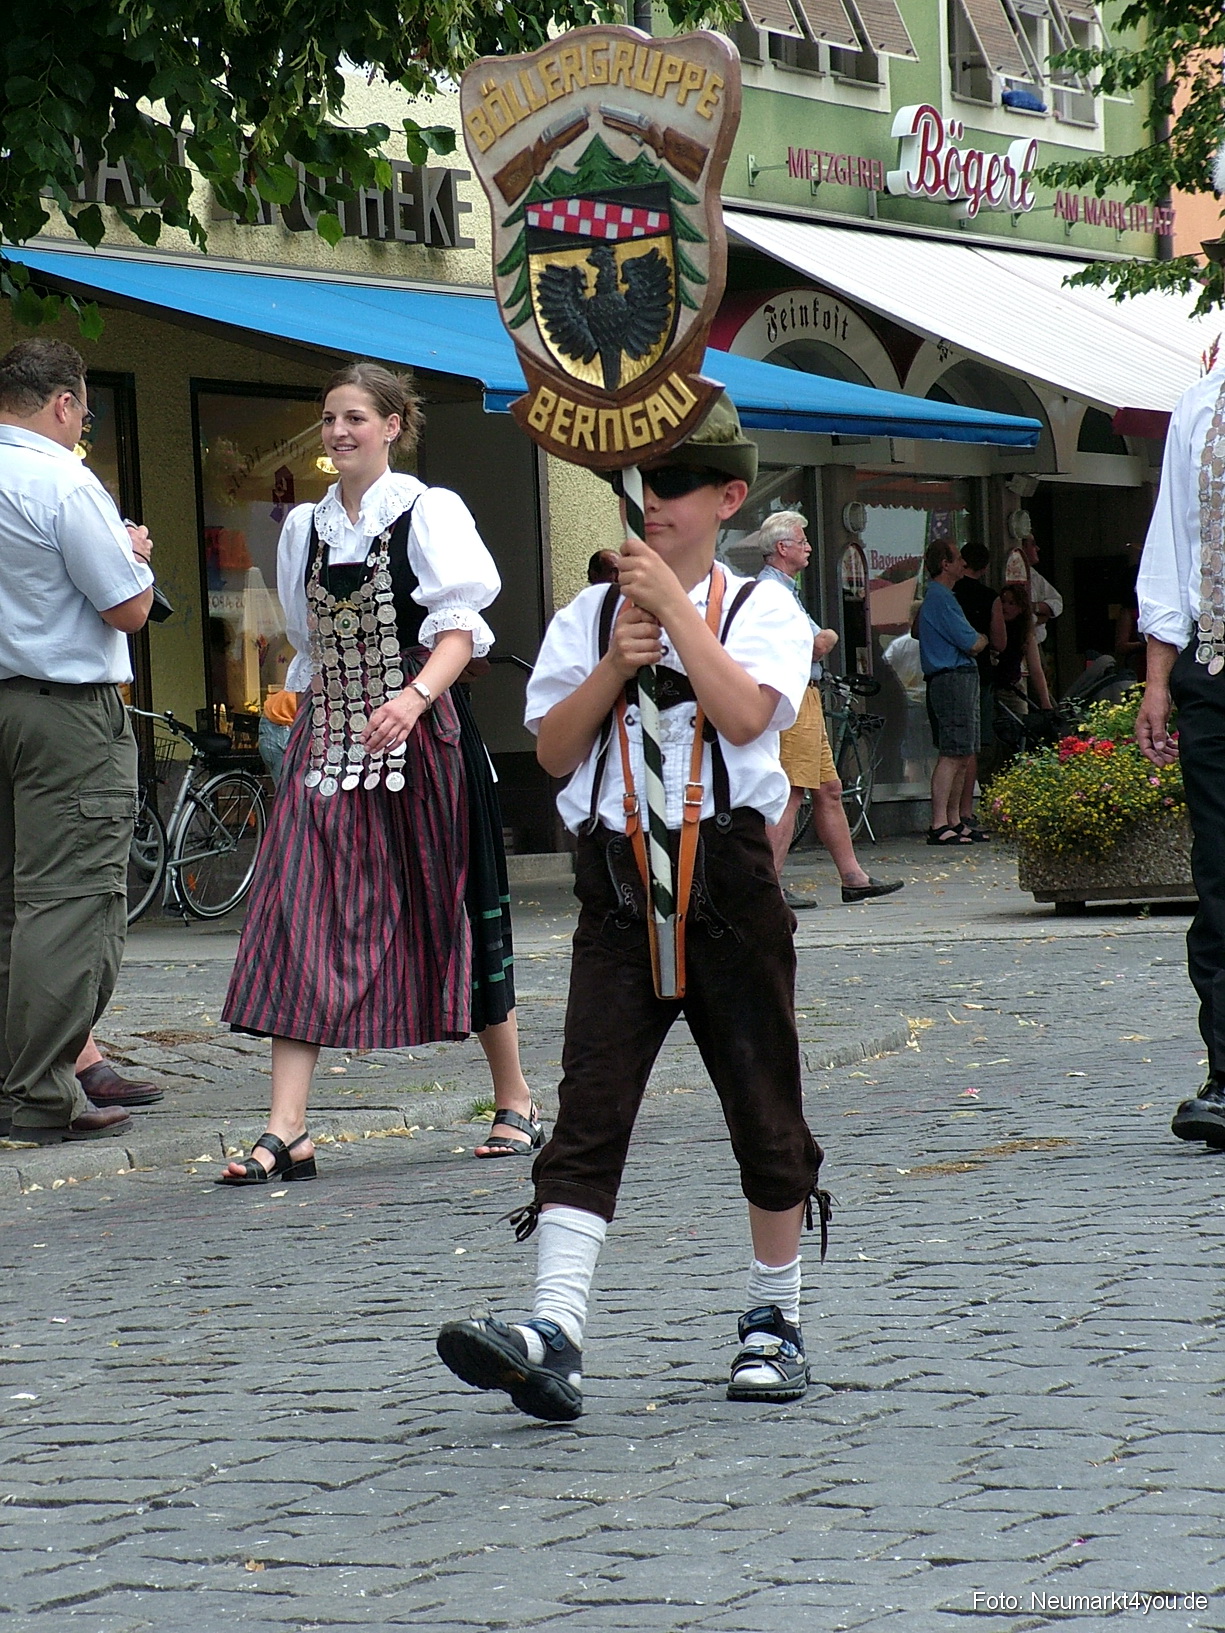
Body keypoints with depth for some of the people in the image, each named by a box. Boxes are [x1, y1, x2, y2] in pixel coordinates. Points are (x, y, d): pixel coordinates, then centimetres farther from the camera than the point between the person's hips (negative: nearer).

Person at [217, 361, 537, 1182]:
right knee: (303, 921, -6)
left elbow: (461, 627, -12)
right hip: (329, 742, 5)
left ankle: (516, 1104, 17)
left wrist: (415, 696, -28)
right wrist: (316, 712, 14)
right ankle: (287, 1131, -11)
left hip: (420, 736, -5)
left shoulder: (429, 513, -3)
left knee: (451, 913, 2)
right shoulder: (307, 526, 14)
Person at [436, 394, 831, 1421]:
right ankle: (554, 1333, -20)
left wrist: (674, 607, -12)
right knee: (591, 1106, -9)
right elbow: (553, 750, 4)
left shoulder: (764, 610, 3)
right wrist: (619, 661, -7)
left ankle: (775, 1321, 23)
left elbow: (744, 714, -15)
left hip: (728, 874, -1)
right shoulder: (590, 615, 11)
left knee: (763, 1104, 7)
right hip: (620, 883, 2)